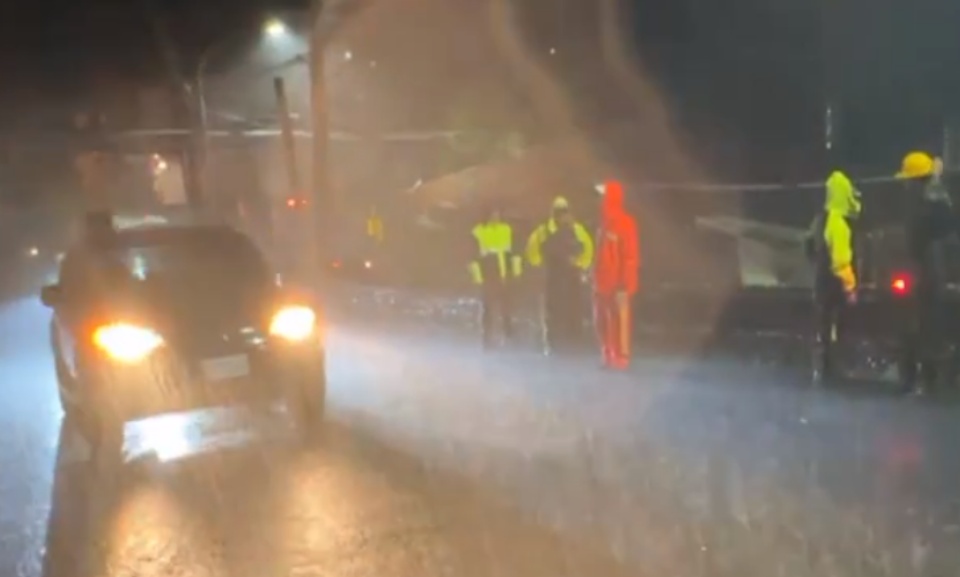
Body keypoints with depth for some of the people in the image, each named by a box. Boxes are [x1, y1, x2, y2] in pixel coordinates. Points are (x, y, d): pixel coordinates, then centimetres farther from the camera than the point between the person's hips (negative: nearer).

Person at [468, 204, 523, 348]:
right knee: (488, 310, 0)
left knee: (506, 308, 15)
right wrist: (477, 275, -9)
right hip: (488, 278, -4)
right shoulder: (479, 232, -6)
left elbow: (515, 250, 13)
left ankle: (509, 340, 29)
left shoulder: (507, 230, 6)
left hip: (506, 276, 4)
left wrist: (516, 269, 10)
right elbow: (473, 257, -6)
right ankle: (488, 342, 10)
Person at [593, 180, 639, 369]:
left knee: (619, 320, -4)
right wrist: (596, 277, 18)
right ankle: (608, 356, 22)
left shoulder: (625, 223, -14)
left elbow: (631, 255, -16)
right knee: (602, 321, 13)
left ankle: (622, 357, 2)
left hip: (618, 282, -9)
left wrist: (624, 284, -19)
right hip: (602, 281, 9)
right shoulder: (605, 221, 12)